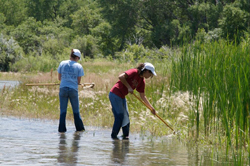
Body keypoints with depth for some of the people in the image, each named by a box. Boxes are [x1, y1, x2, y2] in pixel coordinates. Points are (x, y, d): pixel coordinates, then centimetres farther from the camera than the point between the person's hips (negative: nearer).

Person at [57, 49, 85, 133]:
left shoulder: (62, 63, 3)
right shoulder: (78, 66, -2)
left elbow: (59, 78, 7)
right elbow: (78, 81, 0)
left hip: (63, 88, 1)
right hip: (73, 89, -1)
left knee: (63, 110, 7)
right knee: (76, 111, 11)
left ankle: (61, 129, 4)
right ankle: (80, 128, 18)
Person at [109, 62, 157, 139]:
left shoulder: (142, 81, 11)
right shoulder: (134, 72, -13)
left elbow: (142, 96, 18)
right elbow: (121, 77, -25)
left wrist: (151, 107, 16)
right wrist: (128, 87, -23)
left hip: (122, 97, 9)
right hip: (115, 94, -9)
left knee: (126, 116, 9)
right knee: (120, 115, -7)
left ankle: (126, 136, 17)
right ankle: (114, 136, 1)